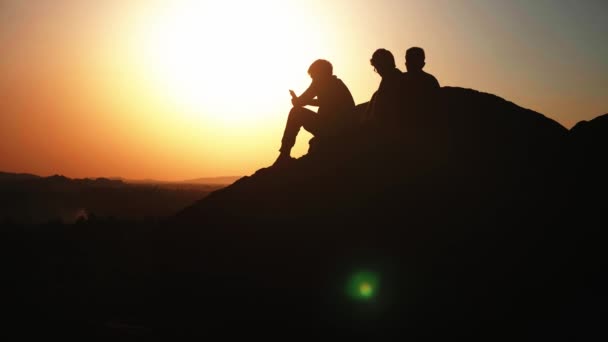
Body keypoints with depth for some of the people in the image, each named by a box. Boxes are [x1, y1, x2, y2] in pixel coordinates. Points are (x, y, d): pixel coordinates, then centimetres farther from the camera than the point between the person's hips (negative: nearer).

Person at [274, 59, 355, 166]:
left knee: (296, 112, 1)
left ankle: (284, 155, 1)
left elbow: (298, 102, -2)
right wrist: (298, 101, 29)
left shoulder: (321, 82, -4)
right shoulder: (337, 84, 21)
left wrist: (296, 100, 21)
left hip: (333, 129, -9)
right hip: (346, 131, 9)